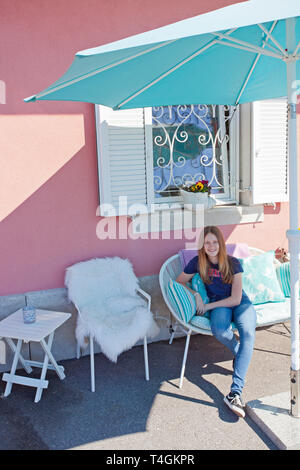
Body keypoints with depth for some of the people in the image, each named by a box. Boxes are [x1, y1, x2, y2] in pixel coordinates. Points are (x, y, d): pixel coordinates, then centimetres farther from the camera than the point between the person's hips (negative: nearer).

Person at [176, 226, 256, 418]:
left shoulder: (233, 263, -11)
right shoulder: (197, 263, -6)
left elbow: (235, 299, -12)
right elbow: (179, 282, 7)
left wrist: (208, 306, -15)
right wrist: (196, 295, -10)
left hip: (240, 303, -1)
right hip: (218, 305, 1)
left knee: (248, 333, -32)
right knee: (218, 329, -36)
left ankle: (235, 392, -38)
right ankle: (241, 354, -2)